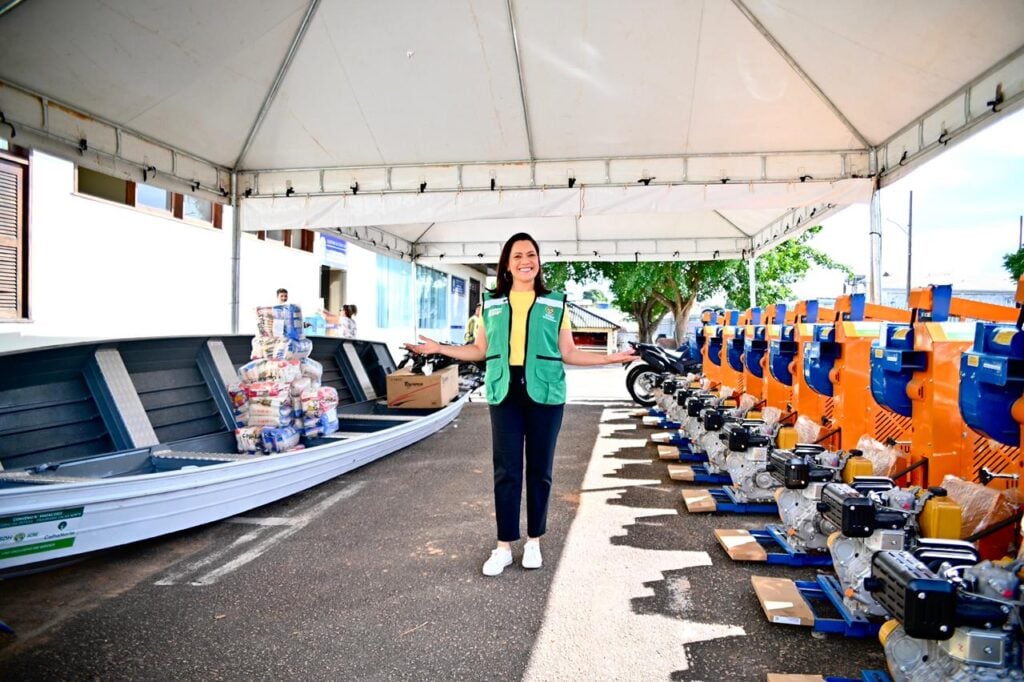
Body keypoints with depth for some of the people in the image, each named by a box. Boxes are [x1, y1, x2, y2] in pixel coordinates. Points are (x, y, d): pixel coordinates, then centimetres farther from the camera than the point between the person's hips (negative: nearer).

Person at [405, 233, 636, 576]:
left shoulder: (555, 303, 8)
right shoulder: (491, 303, 10)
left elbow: (568, 353, 6)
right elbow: (480, 350, 12)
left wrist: (611, 358, -3)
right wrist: (439, 349, 5)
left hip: (544, 395, 0)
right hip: (504, 395, 1)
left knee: (539, 470, 7)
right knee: (506, 470, 2)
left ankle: (534, 541, 22)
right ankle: (504, 546, 13)